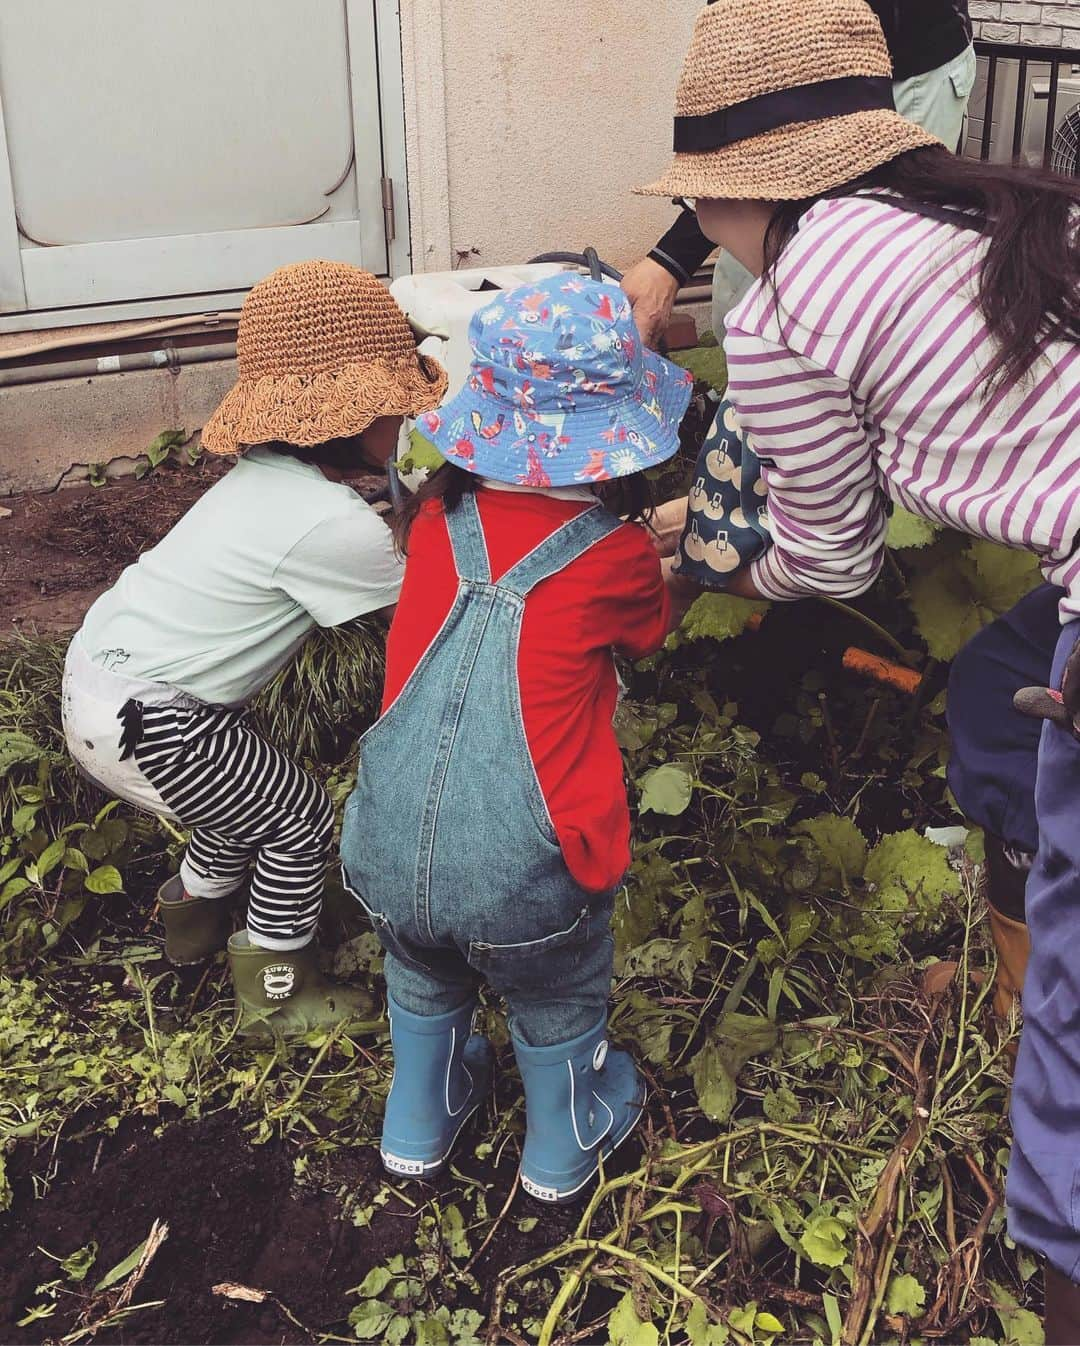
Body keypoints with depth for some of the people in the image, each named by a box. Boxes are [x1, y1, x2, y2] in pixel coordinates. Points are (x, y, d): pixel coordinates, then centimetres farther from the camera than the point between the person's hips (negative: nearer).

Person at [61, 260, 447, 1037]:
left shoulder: (271, 474, 4)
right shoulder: (334, 526, -24)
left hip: (99, 668, 9)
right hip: (138, 724, -9)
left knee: (252, 789, 26)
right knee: (302, 819, 7)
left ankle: (195, 914, 49)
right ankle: (277, 997, 24)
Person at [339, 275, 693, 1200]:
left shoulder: (438, 518, 2)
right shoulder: (620, 559, -6)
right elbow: (652, 633, 16)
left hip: (387, 858, 3)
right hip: (522, 882, -3)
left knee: (424, 983, 34)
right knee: (558, 1007, 28)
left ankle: (418, 1128, 57)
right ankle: (563, 1148, 53)